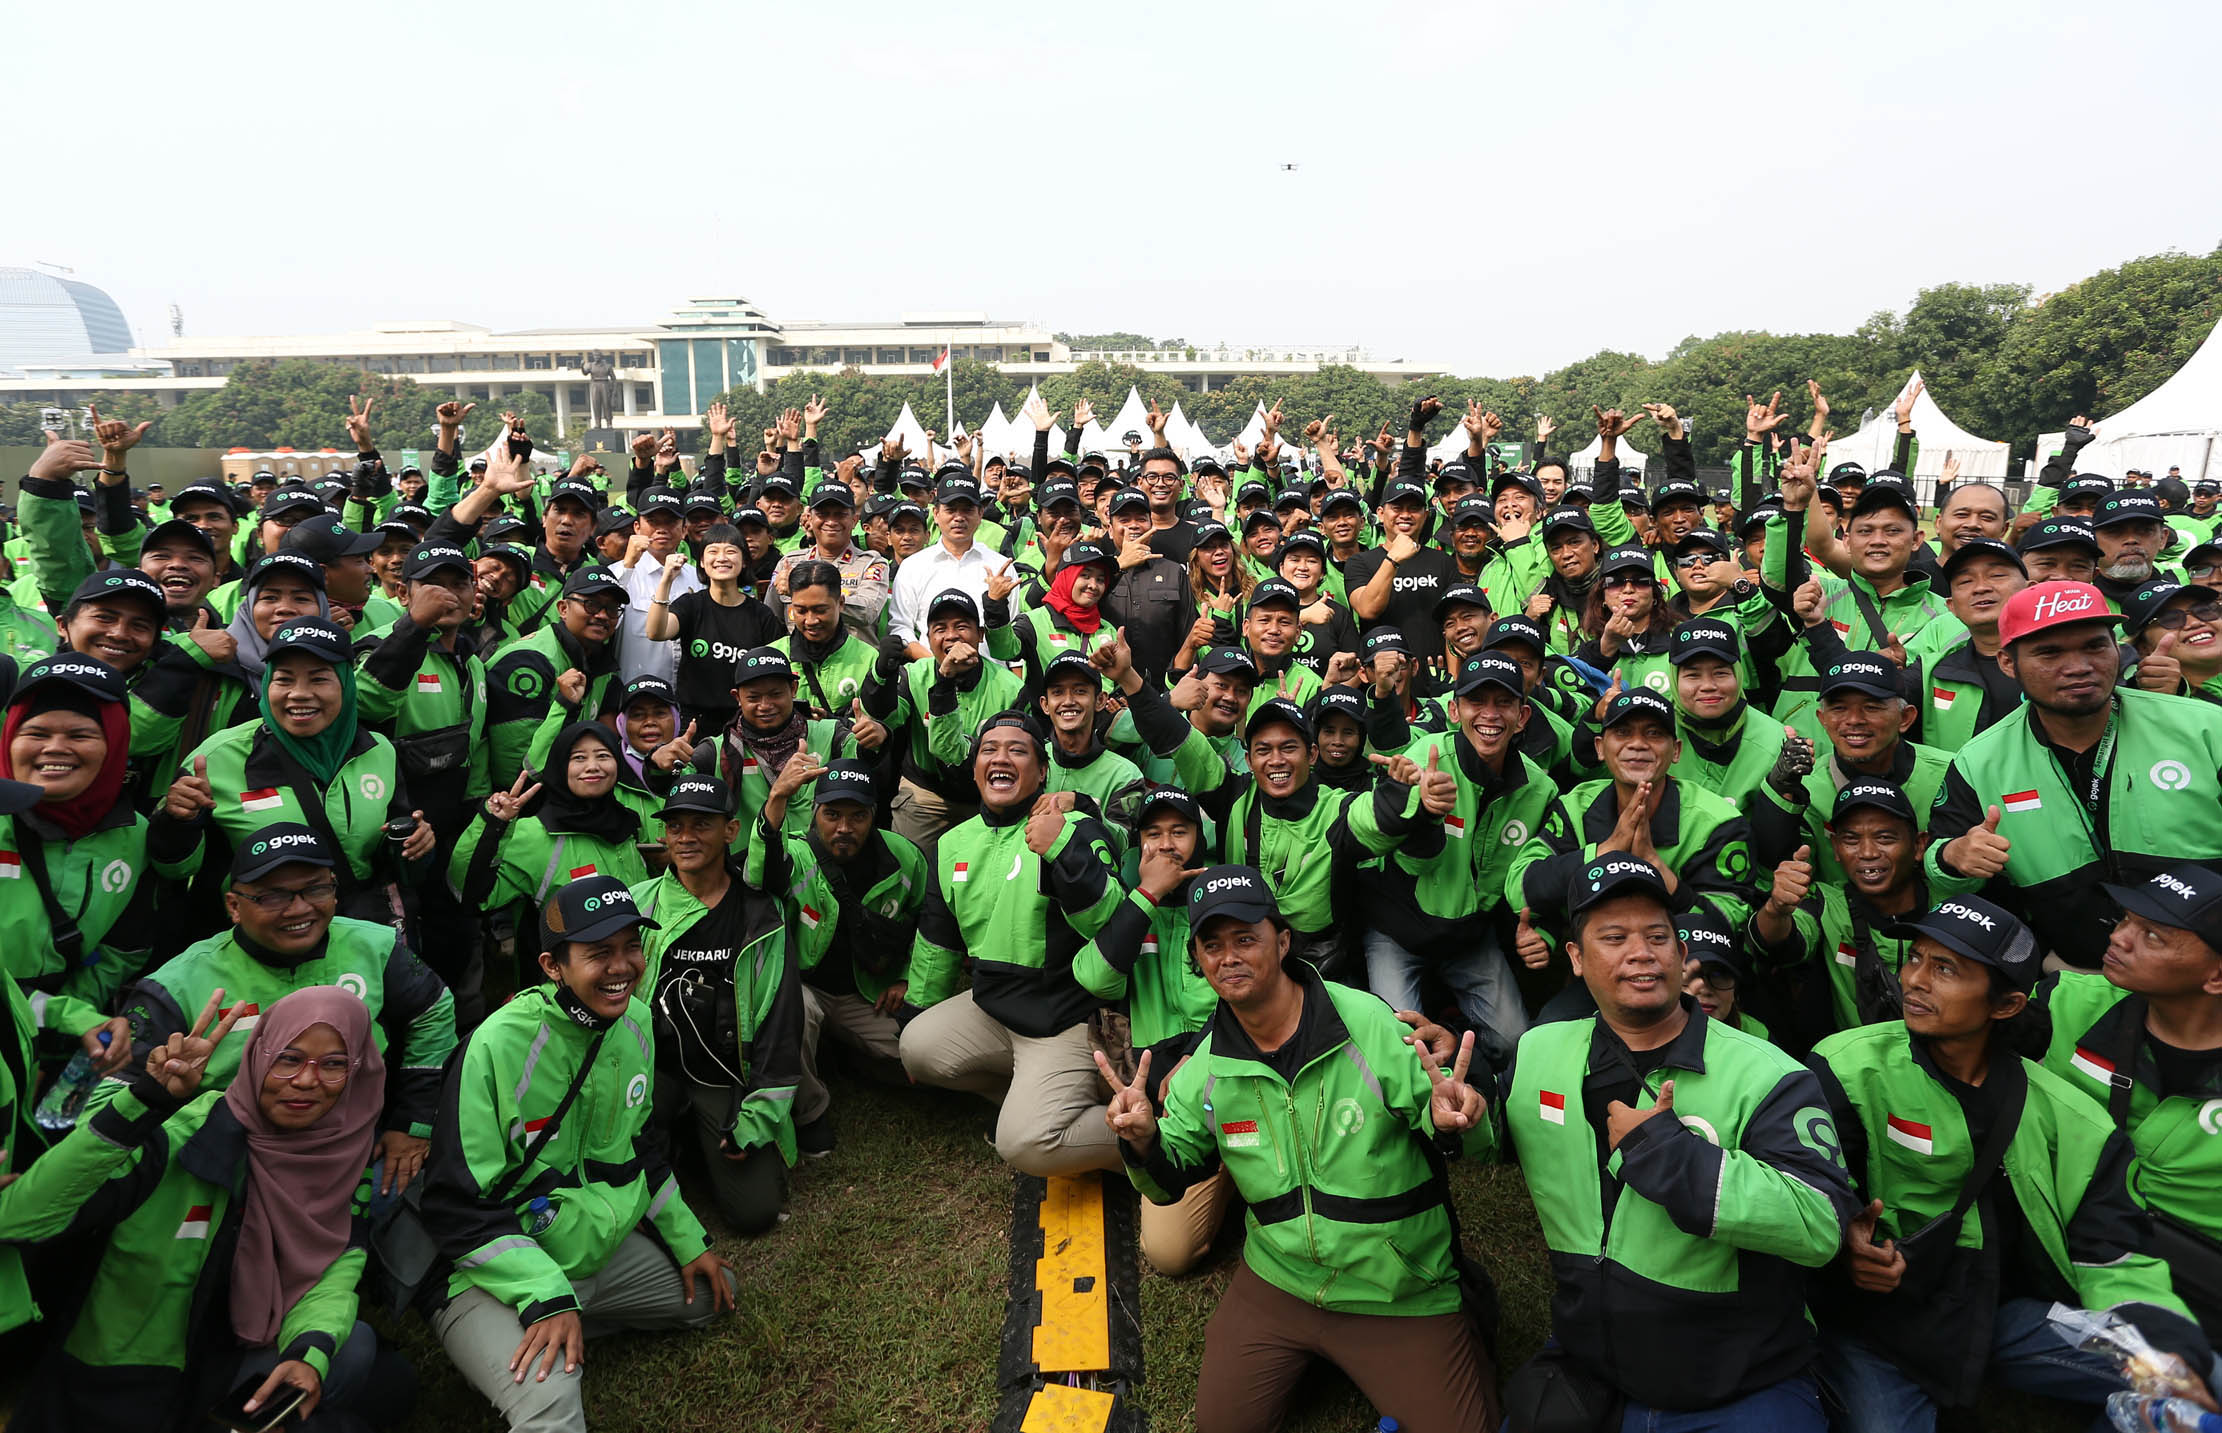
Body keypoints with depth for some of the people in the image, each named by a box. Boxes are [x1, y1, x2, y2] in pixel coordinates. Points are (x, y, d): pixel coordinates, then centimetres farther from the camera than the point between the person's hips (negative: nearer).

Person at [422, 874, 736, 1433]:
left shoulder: (634, 1020, -1)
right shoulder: (497, 1046, -23)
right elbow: (457, 1207, -18)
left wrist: (688, 1242, 15)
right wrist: (547, 1296, -26)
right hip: (498, 1275, -9)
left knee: (713, 1291, 12)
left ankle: (561, 1332, 10)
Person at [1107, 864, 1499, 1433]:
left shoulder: (1370, 1025, -19)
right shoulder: (1207, 1066, -5)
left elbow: (1443, 1122, -13)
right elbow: (1171, 1178, 3)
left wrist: (1453, 1124, -37)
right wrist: (1144, 1142, -19)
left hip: (1402, 1294, -3)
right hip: (1279, 1280, 4)